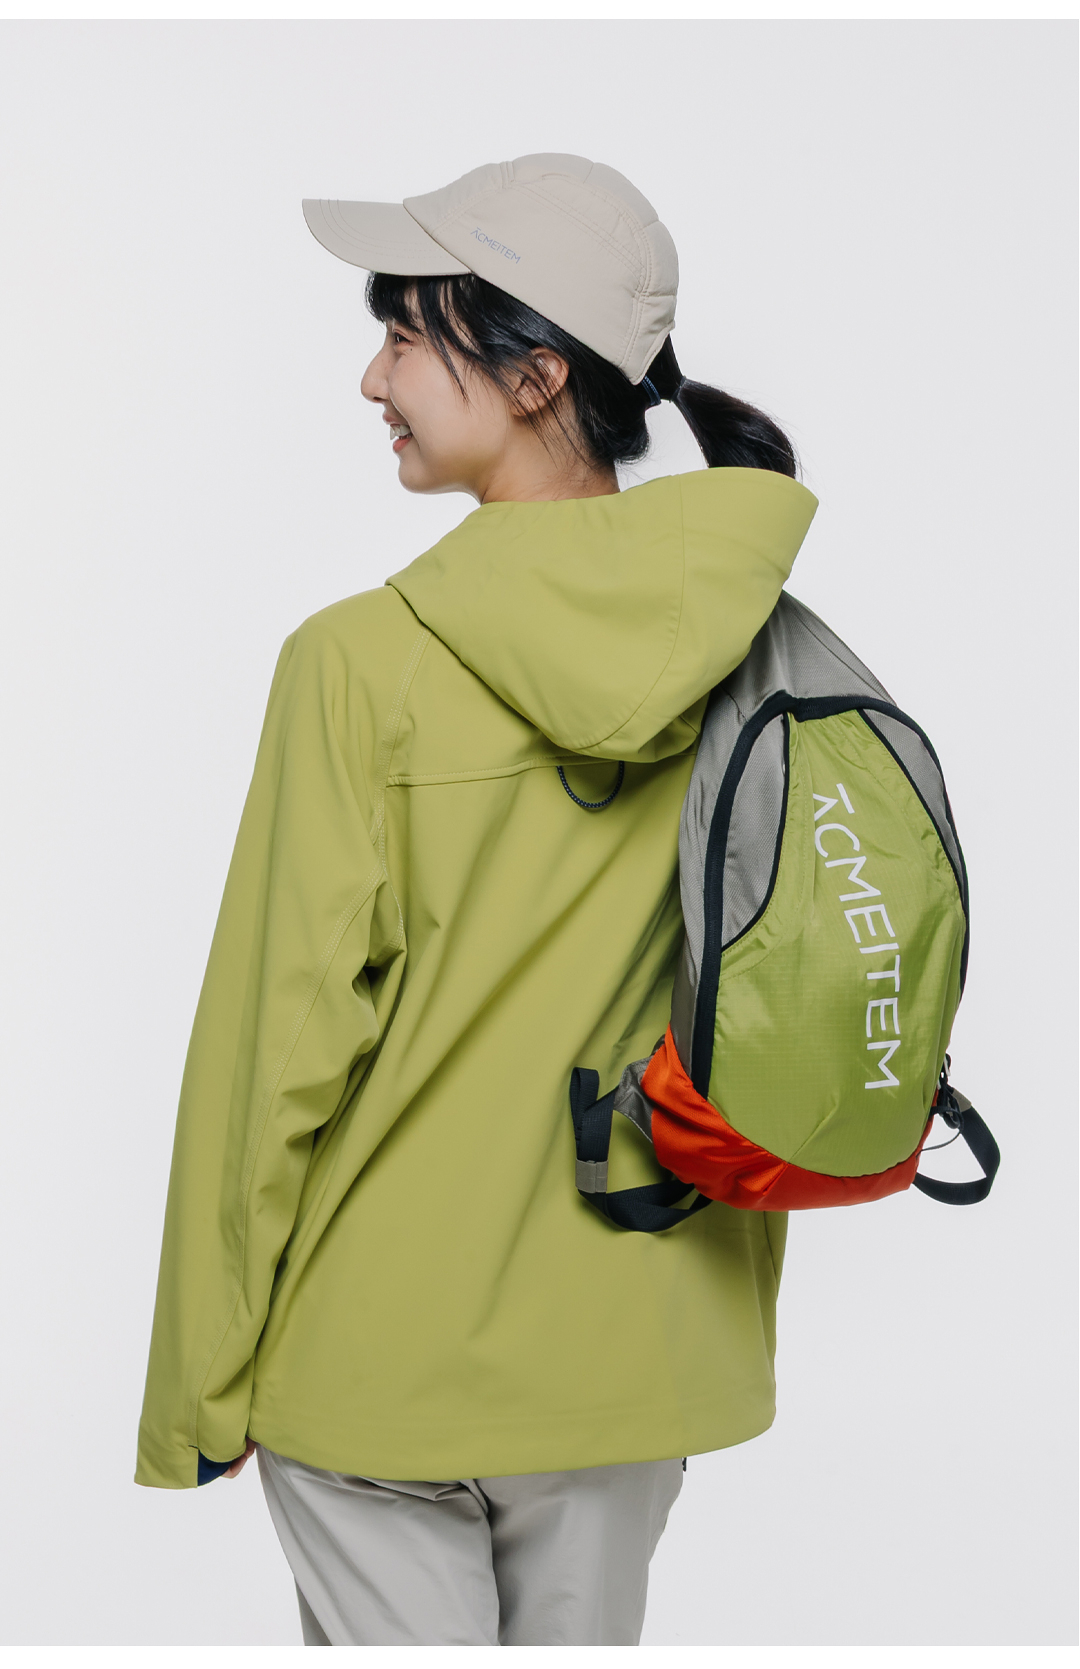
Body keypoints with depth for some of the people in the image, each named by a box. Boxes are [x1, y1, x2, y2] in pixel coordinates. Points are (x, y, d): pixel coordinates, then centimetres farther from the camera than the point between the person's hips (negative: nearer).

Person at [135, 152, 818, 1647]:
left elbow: (282, 1047, -14)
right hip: (635, 1355, 4)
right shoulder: (754, 644, -6)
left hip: (378, 1363, -4)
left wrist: (198, 1392, -2)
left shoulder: (364, 661, -18)